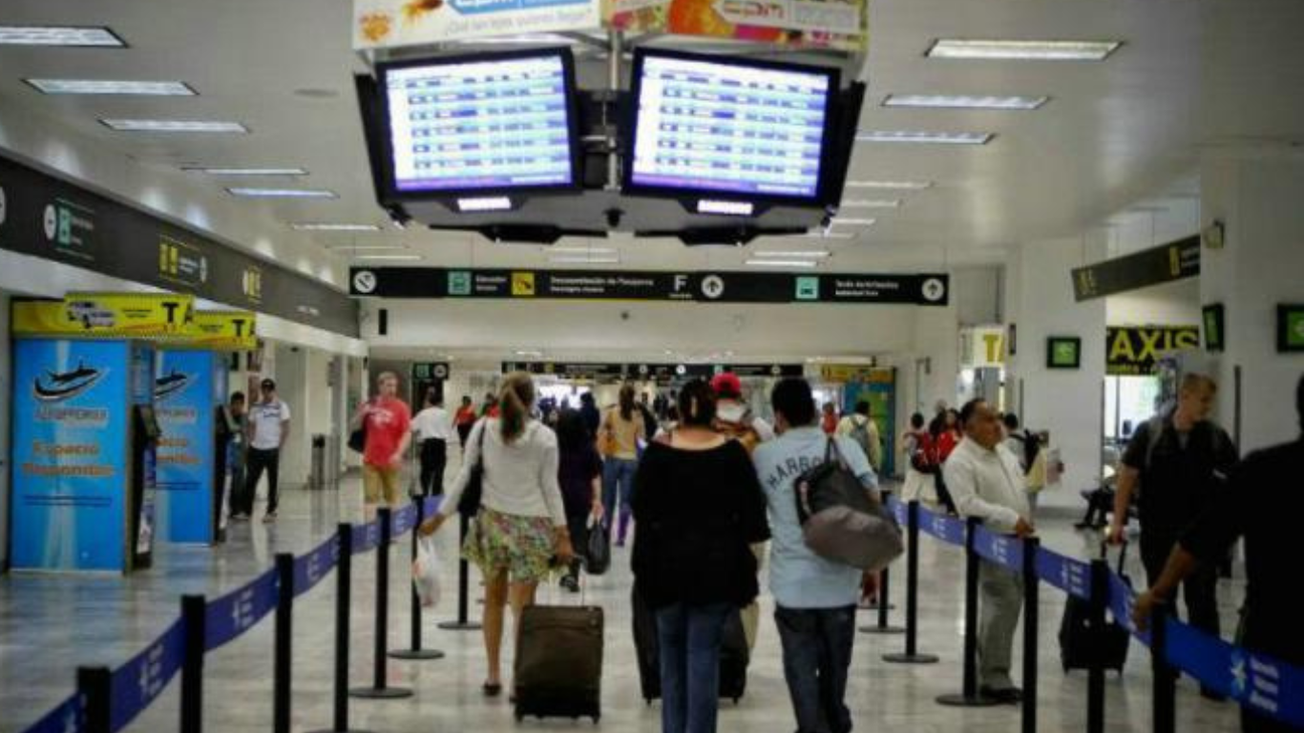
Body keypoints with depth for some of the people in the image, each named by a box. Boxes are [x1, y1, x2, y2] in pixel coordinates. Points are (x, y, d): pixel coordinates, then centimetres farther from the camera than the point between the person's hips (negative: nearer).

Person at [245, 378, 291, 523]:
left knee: (273, 481, 3)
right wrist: (250, 443, 2)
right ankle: (247, 510, 11)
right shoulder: (256, 407, 9)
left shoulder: (281, 406, -2)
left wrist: (280, 447, -9)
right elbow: (252, 427, 14)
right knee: (250, 480, 3)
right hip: (256, 449, 4)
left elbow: (286, 429, -4)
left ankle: (271, 512, 12)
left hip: (272, 450, -4)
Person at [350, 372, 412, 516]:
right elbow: (354, 427, 12)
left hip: (390, 461, -2)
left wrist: (399, 453, -21)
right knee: (370, 497, 0)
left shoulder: (401, 407, -4)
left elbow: (407, 433, -9)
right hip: (371, 460, 2)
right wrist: (362, 413, -8)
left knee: (392, 498, 9)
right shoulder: (369, 405, 5)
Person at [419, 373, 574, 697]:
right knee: (523, 606, 1)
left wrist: (440, 516, 4)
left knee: (494, 599, 16)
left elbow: (464, 475, -3)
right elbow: (550, 488, -4)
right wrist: (562, 534, 0)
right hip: (531, 525, -2)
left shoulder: (483, 428, -2)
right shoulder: (545, 437, -5)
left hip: (492, 520, 2)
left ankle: (493, 676, 20)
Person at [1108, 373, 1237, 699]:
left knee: (1202, 604, 0)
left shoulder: (1215, 437, -2)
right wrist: (1118, 520, -2)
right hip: (1158, 534, 0)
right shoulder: (1150, 432, -5)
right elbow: (1128, 474, 0)